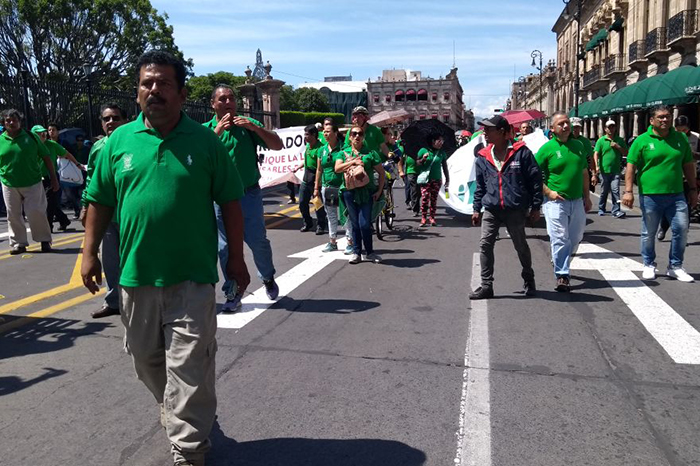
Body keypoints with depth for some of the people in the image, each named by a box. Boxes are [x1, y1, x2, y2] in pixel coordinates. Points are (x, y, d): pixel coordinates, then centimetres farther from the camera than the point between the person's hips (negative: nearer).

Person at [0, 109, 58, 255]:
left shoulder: (31, 137, 0)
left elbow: (46, 158, 4)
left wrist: (53, 178, 2)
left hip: (32, 184, -2)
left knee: (36, 213, -3)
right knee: (13, 215, 7)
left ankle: (45, 241, 12)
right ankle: (18, 243, 19)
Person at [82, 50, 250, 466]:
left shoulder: (206, 141, -3)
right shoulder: (119, 140, 4)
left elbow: (231, 202, -1)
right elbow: (100, 201, 10)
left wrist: (236, 258, -2)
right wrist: (90, 253, 6)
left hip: (192, 276, -4)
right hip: (135, 274, 4)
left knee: (189, 365, 0)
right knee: (146, 358, 19)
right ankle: (178, 413, 45)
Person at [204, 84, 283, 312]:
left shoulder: (247, 124, 4)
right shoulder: (206, 129, 5)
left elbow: (278, 145, -3)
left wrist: (254, 127, -16)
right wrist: (217, 131, -21)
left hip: (249, 193, 0)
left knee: (258, 241, 1)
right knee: (225, 247, 4)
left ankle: (268, 278, 28)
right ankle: (233, 293, 17)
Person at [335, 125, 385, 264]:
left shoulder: (370, 153, 5)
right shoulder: (343, 152, 11)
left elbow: (381, 172, 6)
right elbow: (337, 169, -5)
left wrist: (379, 190, -1)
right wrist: (353, 162, -15)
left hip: (366, 192, -2)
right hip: (349, 191, 2)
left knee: (365, 224, -7)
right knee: (355, 224, 7)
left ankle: (369, 253, 9)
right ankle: (356, 252, 16)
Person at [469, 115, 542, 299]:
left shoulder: (521, 152, -6)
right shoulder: (483, 157, 7)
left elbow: (535, 179, -3)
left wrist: (535, 207, -5)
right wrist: (477, 209, 11)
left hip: (515, 209, -3)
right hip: (491, 209, 3)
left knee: (521, 246, 12)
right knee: (485, 245, -5)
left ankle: (529, 280, 33)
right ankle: (486, 285, 3)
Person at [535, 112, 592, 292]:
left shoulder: (578, 145, 11)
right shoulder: (547, 148, -6)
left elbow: (584, 173, 18)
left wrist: (587, 196, 17)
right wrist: (548, 192, -12)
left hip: (577, 201, 6)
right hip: (556, 201, -6)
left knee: (576, 238, 15)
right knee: (560, 239, -6)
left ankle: (560, 262, 39)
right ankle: (562, 276, 1)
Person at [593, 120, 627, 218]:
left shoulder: (620, 140, 11)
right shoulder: (601, 140, 3)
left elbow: (626, 153, 11)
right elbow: (596, 154, -6)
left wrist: (618, 147, -6)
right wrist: (596, 166, -20)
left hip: (616, 170, 1)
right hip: (604, 170, -1)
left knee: (615, 190, -9)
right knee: (604, 191, 9)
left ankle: (616, 211, -10)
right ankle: (601, 209, 24)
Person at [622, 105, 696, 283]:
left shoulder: (680, 138, 9)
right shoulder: (642, 141, -3)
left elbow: (688, 165, 15)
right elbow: (631, 167, -5)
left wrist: (692, 189, 14)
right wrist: (628, 191, -12)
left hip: (676, 195, 3)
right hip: (650, 195, -3)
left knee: (681, 229, 1)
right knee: (649, 233, 7)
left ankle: (675, 267, 16)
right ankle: (649, 265, 24)